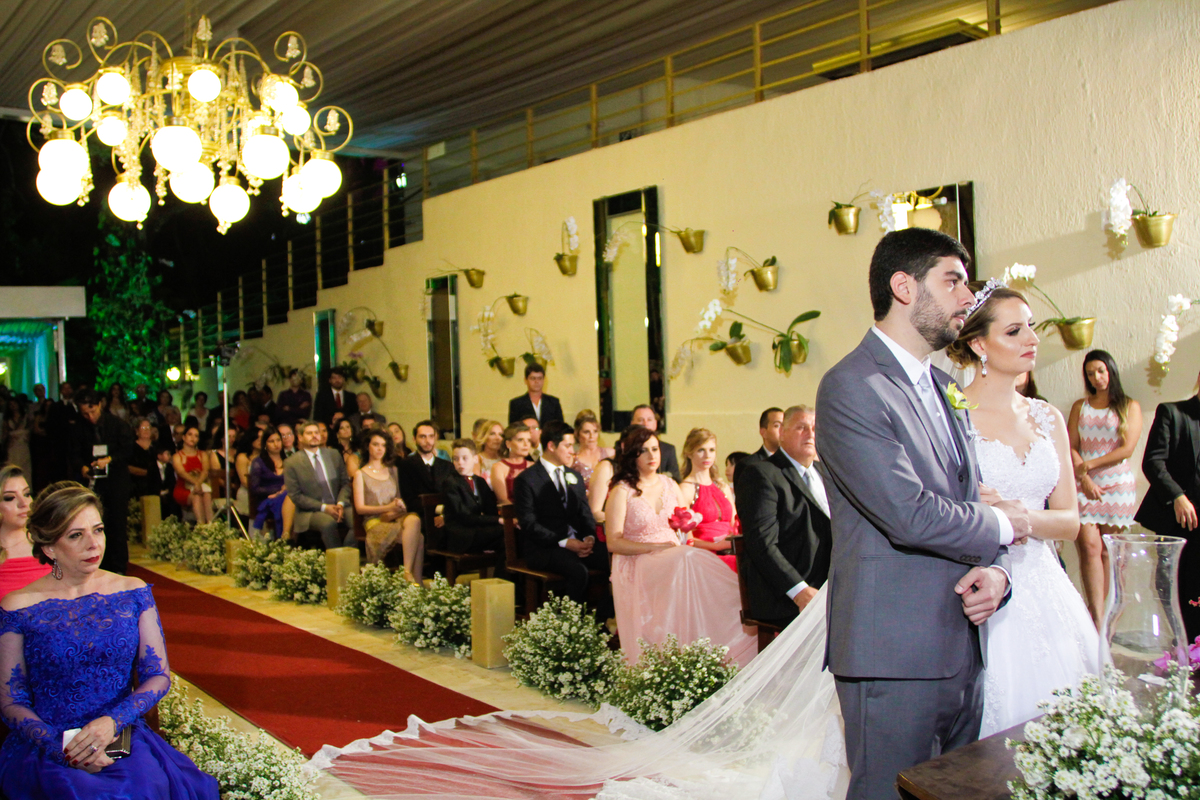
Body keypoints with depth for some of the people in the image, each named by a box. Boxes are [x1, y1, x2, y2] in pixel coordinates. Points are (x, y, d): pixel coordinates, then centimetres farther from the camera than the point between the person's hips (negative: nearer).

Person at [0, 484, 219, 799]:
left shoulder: (132, 592, 7)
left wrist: (112, 722, -14)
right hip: (45, 747, -1)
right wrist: (65, 751, -17)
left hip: (122, 738, 2)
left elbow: (159, 676, 4)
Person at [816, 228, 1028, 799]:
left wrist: (995, 569, -4)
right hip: (894, 653, -8)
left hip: (961, 649, 9)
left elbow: (969, 500, 17)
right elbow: (910, 515, -22)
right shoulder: (850, 388, -14)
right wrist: (1001, 527, -4)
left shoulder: (946, 388, 16)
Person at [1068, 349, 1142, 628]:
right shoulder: (1080, 406, 13)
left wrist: (1089, 464, -9)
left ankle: (1100, 614, 6)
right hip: (1084, 486, 1)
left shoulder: (1129, 406, 7)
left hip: (1116, 485, -1)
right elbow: (1071, 448, 6)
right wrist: (1084, 478, -9)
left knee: (1107, 552, 0)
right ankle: (1098, 620, -14)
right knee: (1090, 547, -12)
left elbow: (1127, 449, -4)